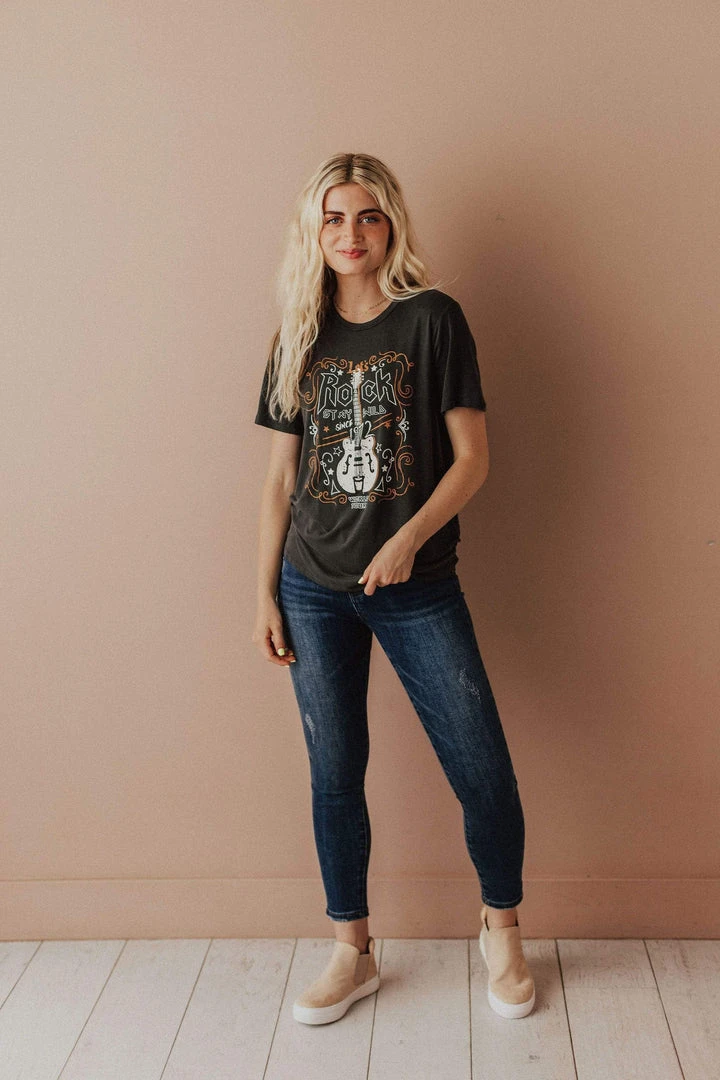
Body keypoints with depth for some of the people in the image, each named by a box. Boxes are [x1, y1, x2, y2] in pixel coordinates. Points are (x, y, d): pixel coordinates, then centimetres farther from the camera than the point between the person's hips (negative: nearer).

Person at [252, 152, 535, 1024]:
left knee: (484, 772, -1)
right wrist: (264, 597, 6)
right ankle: (352, 953, 28)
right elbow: (282, 477, 9)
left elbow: (472, 457, -6)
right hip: (314, 589, 3)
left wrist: (411, 536, -20)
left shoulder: (432, 318, -3)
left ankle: (502, 929, 27)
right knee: (334, 775, 10)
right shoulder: (299, 338, 8)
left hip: (418, 589, -3)